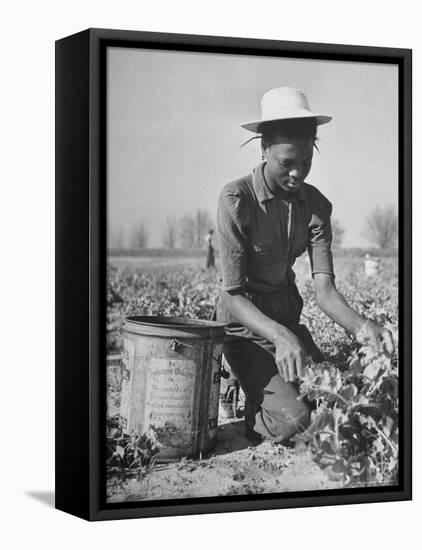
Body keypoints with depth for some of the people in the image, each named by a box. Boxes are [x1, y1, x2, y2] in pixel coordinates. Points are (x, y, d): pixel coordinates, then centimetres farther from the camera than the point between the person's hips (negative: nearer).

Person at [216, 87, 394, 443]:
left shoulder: (316, 205, -3)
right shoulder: (236, 199, -19)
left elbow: (324, 289, -11)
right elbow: (233, 294, -21)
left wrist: (359, 326, -33)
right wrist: (279, 336, -39)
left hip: (289, 318, 6)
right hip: (245, 326, -5)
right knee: (294, 421, -23)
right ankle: (252, 417, 10)